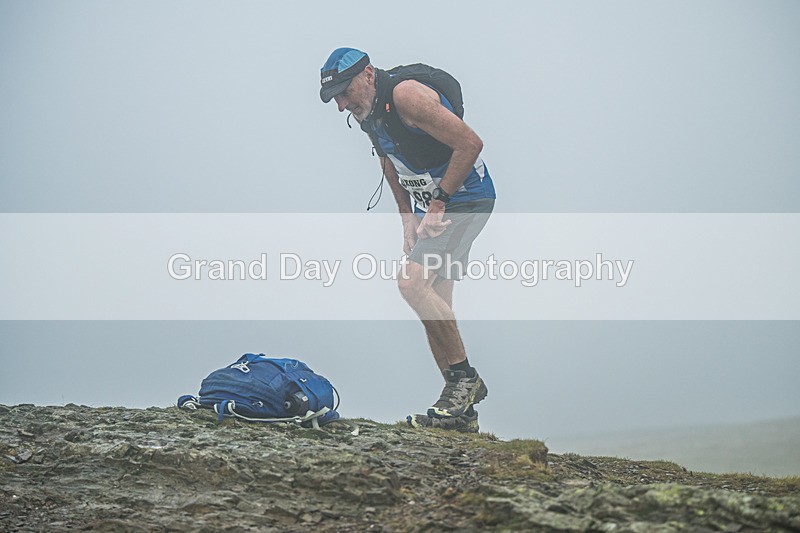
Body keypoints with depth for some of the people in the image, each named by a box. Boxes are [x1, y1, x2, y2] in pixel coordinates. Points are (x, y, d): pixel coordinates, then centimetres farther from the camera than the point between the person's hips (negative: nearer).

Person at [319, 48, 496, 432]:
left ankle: (464, 377, -13)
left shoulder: (407, 95, -22)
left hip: (466, 197, -10)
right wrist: (408, 220, 9)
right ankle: (462, 410, 12)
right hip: (430, 205, 10)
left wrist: (438, 203, -21)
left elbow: (470, 143, -24)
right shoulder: (369, 112, 6)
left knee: (413, 281, -24)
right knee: (435, 305, 6)